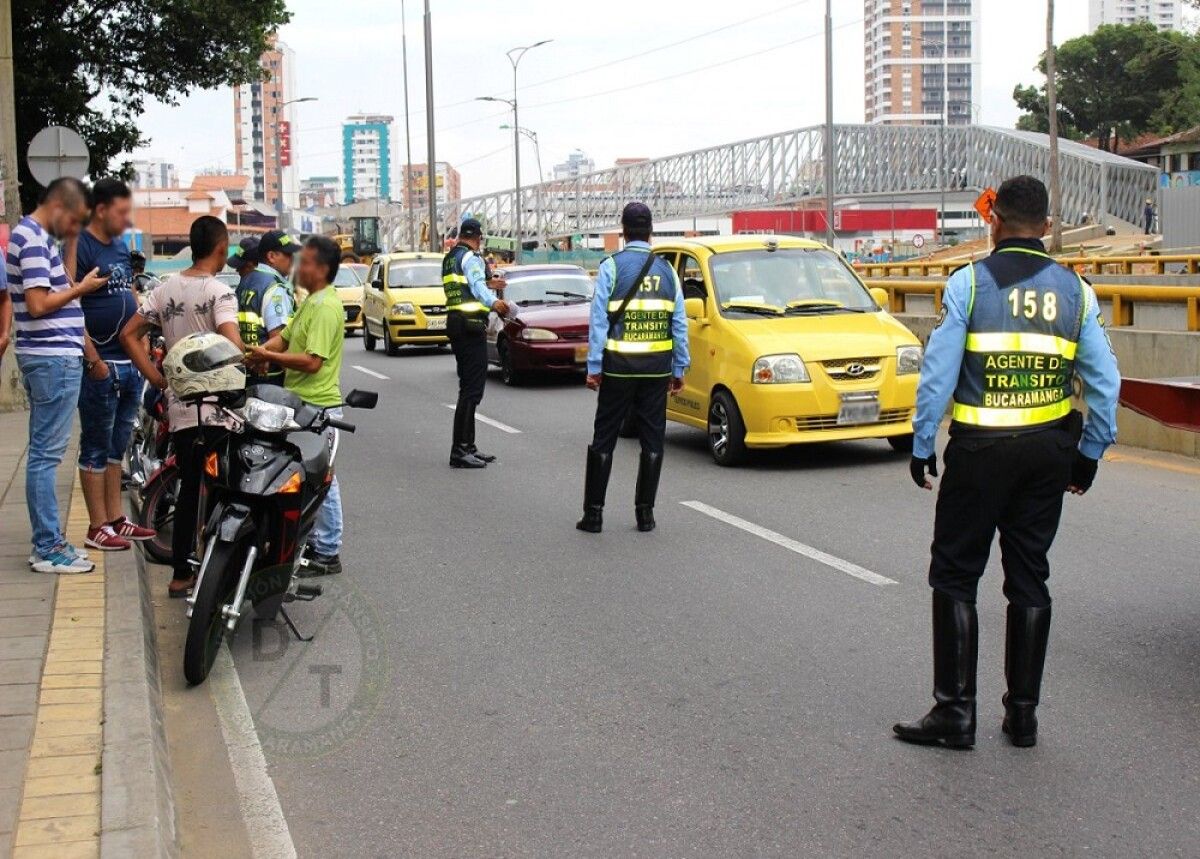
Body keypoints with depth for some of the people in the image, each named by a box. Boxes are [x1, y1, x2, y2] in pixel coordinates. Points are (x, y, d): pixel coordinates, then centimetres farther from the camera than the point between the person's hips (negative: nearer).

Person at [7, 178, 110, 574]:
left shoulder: (38, 237, 17)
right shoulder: (33, 240, -14)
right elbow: (38, 304, -22)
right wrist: (82, 287, -10)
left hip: (54, 356, 11)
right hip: (53, 359, -11)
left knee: (44, 452, 13)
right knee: (46, 453, -6)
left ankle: (48, 540, 20)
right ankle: (48, 550, -2)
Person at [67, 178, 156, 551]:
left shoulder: (120, 246, 15)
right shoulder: (80, 247, -11)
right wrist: (92, 358, -22)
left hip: (130, 362, 8)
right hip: (100, 364, -8)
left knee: (117, 445, 15)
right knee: (97, 446, -1)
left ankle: (116, 518, 23)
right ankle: (97, 527, 5)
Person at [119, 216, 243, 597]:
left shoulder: (166, 289, 9)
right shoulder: (219, 292, -12)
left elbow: (129, 334, 10)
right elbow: (233, 346, -26)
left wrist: (156, 377, 9)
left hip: (178, 406, 7)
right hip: (215, 406, -6)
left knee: (189, 491, 14)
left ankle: (181, 574, 17)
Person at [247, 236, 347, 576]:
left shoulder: (325, 307, -17)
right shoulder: (311, 301, 15)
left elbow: (312, 361, -24)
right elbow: (285, 337, 16)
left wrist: (270, 356, -18)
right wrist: (263, 350, -4)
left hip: (318, 407, -10)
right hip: (302, 404, 10)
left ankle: (327, 554, 3)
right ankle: (315, 541, 27)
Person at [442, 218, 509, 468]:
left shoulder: (449, 258, 19)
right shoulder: (471, 257, -9)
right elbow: (477, 286, -27)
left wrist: (487, 285, 45)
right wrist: (493, 301, -45)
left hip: (455, 323, 10)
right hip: (471, 326, -10)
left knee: (468, 388, 15)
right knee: (472, 389, -12)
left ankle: (468, 446, 19)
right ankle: (460, 450, -15)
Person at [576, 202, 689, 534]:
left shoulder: (611, 267, -4)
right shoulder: (666, 270, 6)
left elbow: (599, 320, -7)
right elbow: (679, 323, 7)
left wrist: (594, 367, -4)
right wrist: (680, 369, 12)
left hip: (619, 367, -2)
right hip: (658, 367, 3)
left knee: (604, 438, 4)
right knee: (652, 440, 8)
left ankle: (594, 513, 5)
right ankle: (645, 513, 10)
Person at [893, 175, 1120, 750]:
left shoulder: (968, 283, -7)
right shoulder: (1075, 291, 4)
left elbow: (938, 373, -9)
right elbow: (1104, 382, 5)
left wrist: (922, 446, -1)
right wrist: (1090, 453, 15)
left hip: (979, 449, -4)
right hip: (1049, 453, 4)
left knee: (955, 577, 5)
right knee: (1030, 580, 11)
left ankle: (955, 712, 5)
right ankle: (1023, 713, 17)